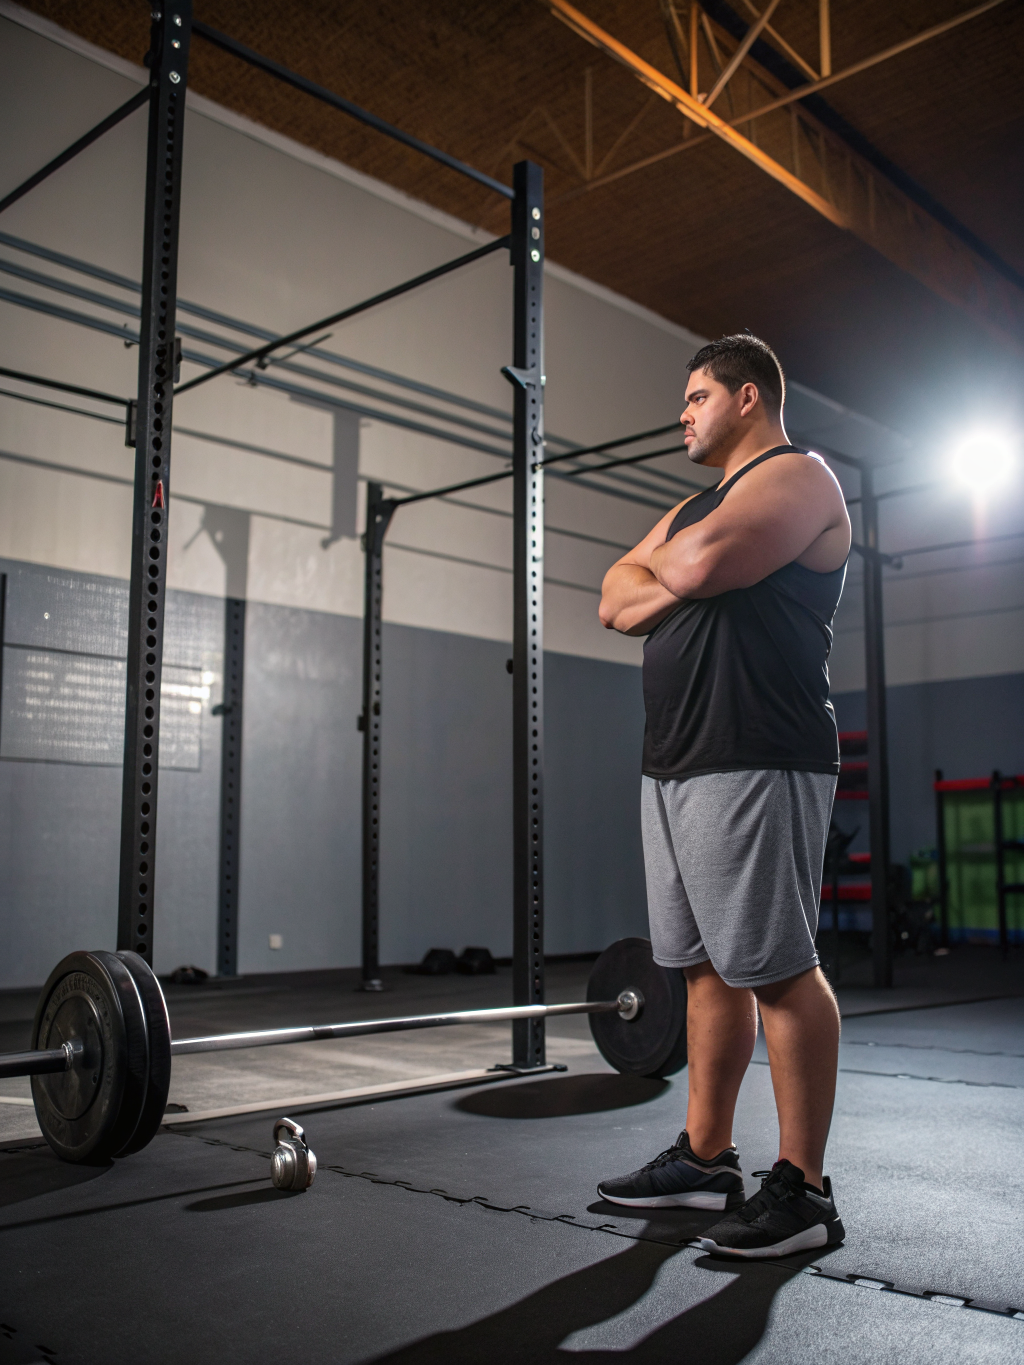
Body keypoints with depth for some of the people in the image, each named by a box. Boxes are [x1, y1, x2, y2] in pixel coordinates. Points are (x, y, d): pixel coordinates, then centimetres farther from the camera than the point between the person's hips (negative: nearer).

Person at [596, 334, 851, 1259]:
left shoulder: (798, 478, -2)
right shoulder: (694, 507, 26)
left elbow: (699, 563, -19)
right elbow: (618, 602, 16)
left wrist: (667, 559, 3)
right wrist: (678, 580, -4)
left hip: (754, 765, -9)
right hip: (676, 765, 9)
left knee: (777, 969, -6)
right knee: (708, 967, 12)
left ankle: (801, 1189, 4)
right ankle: (706, 1160, 22)